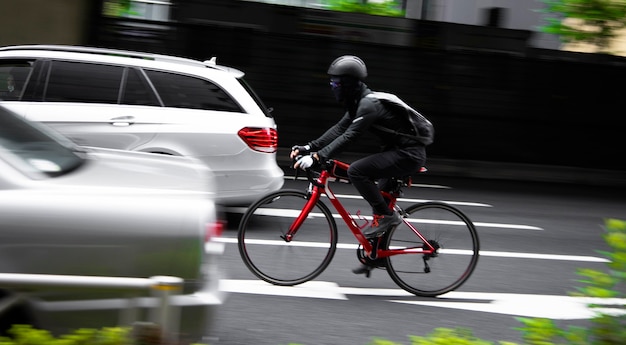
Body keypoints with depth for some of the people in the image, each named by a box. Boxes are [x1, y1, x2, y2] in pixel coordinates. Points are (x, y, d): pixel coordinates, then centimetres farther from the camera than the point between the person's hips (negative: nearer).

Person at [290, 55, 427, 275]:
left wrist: (317, 157, -33)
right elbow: (339, 129, 11)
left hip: (408, 155, -11)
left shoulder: (368, 105, -21)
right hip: (399, 151, 11)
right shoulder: (359, 102, 11)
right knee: (379, 199, 15)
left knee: (356, 171, -22)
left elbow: (349, 137, -29)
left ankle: (386, 216, -13)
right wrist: (309, 147, 3)